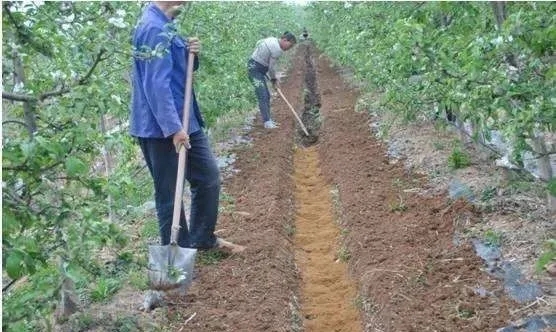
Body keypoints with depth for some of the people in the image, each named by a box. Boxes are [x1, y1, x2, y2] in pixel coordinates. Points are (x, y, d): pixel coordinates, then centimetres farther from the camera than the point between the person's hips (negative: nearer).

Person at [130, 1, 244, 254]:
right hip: (163, 128, -10)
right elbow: (157, 83, -25)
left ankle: (203, 239, 30)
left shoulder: (164, 26, 13)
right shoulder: (153, 29, -18)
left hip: (185, 120, 10)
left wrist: (191, 54, 0)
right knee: (170, 192, 3)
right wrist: (173, 127, -28)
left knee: (208, 177, 16)